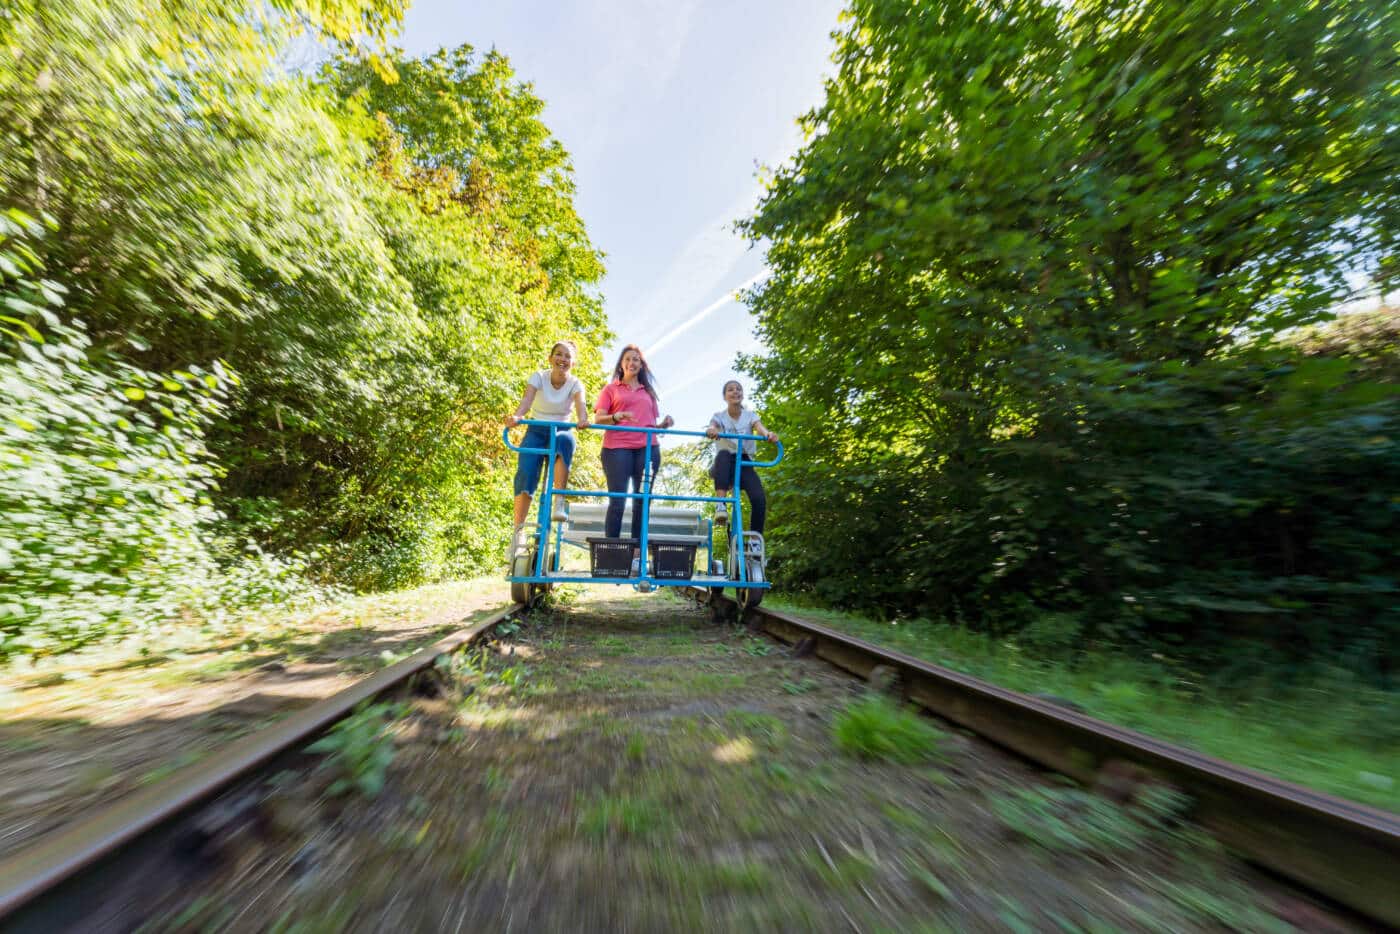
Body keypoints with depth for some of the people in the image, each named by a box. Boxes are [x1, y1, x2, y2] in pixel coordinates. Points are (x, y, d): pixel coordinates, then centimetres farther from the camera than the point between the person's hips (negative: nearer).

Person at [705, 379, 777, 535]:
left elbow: (760, 428, -17)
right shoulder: (719, 416, 1)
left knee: (759, 499, -24)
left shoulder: (750, 414, 4)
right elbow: (712, 428, -23)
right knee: (723, 454, -38)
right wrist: (711, 430, -49)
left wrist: (768, 434, -42)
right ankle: (720, 505, -42)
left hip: (744, 464, 1)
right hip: (724, 467, -1)